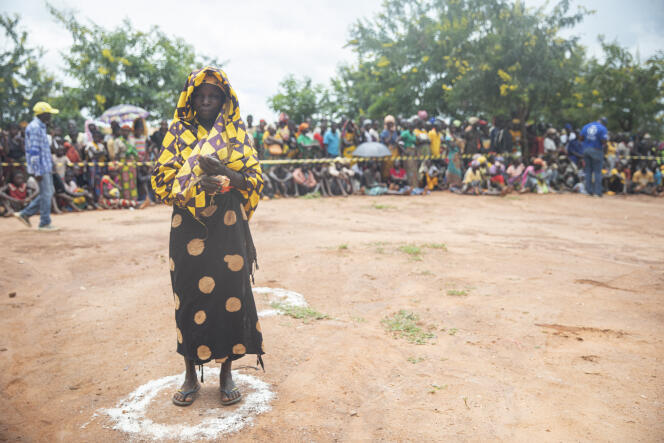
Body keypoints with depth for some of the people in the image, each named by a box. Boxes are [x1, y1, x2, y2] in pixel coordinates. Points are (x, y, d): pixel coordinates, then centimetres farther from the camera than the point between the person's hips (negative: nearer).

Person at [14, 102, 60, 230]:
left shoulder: (41, 127, 17)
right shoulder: (35, 128, -15)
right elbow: (34, 151, -20)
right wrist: (37, 171, -22)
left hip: (46, 167, 10)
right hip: (41, 168, -10)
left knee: (48, 194, 14)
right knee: (46, 194, -3)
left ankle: (25, 214, 20)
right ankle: (45, 223, 6)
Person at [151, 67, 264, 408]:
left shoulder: (236, 134, 6)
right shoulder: (178, 133, 7)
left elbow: (255, 179, 0)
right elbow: (161, 180, 1)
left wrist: (224, 172, -19)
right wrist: (196, 181, -17)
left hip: (228, 229, 0)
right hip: (189, 229, 1)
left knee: (230, 295, 3)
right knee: (190, 297, 6)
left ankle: (226, 373, 21)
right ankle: (190, 376, 24)